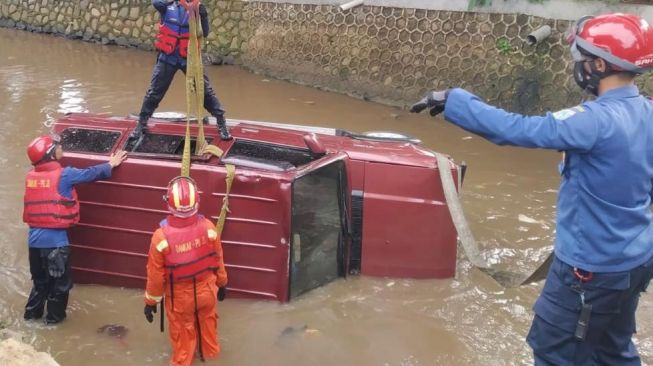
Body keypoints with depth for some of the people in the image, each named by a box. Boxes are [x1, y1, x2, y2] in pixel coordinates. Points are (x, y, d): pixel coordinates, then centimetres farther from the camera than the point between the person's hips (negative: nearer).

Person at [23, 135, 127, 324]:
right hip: (55, 240, -6)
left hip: (35, 238, 6)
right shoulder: (63, 175, -14)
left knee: (40, 279, 24)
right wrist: (111, 164, 14)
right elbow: (91, 173, -4)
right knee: (60, 281, 13)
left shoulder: (30, 176, 4)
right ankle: (54, 317, 24)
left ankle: (32, 313, 35)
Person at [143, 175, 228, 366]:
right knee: (207, 321, 30)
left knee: (182, 331, 23)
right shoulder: (208, 227, -23)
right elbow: (217, 260, -7)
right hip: (206, 290, 2)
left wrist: (151, 301, 0)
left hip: (180, 296, -2)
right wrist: (222, 284, 12)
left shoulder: (161, 236, -29)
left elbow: (156, 275, -17)